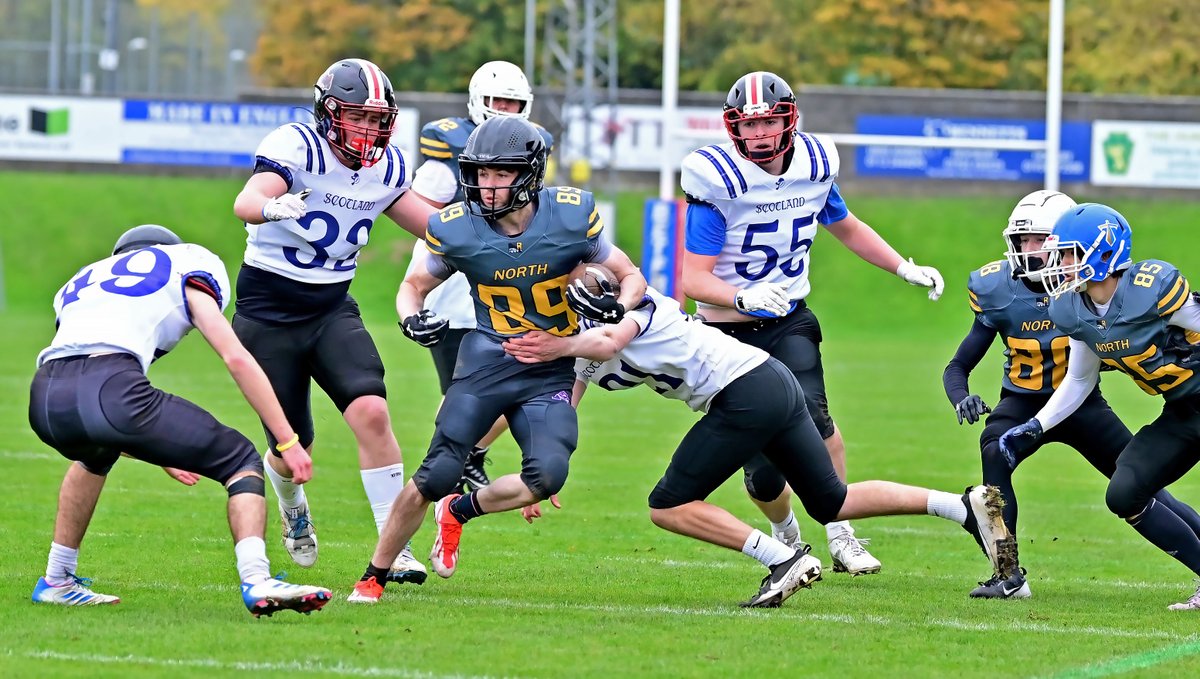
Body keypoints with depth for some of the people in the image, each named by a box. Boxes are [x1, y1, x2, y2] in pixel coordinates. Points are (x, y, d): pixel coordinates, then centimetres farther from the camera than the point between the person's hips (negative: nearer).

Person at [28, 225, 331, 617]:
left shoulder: (82, 281, 39)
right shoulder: (186, 266, 25)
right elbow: (236, 358, 13)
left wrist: (158, 452, 51)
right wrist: (288, 442, 15)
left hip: (45, 399, 6)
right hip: (110, 388, -6)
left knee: (94, 456, 42)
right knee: (240, 462, 9)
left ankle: (57, 581, 41)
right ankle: (257, 582, -12)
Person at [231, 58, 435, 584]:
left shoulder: (386, 167, 1)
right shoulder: (297, 147, -19)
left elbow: (431, 224, 17)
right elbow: (246, 201, -37)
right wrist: (275, 206, -60)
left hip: (332, 309, 4)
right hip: (268, 311, -4)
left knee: (371, 412, -20)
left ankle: (393, 548, -14)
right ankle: (292, 510, 42)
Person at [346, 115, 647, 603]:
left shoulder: (571, 217, -9)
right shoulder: (458, 229, -7)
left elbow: (632, 278, 4)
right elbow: (415, 284, 11)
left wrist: (613, 307, -19)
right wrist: (413, 318, -12)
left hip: (550, 373, 1)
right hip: (487, 362, -1)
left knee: (547, 476, -20)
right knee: (437, 475, -11)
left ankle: (459, 511, 10)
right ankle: (374, 575, 7)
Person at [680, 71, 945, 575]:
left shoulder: (812, 165, -3)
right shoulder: (718, 181, -18)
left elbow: (846, 227, 19)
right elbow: (693, 278, -20)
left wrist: (905, 269, 11)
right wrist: (743, 296, -38)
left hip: (789, 321, 3)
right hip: (731, 331, -3)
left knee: (810, 415, -27)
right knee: (764, 472, -3)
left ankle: (840, 535, -18)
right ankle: (785, 534, 30)